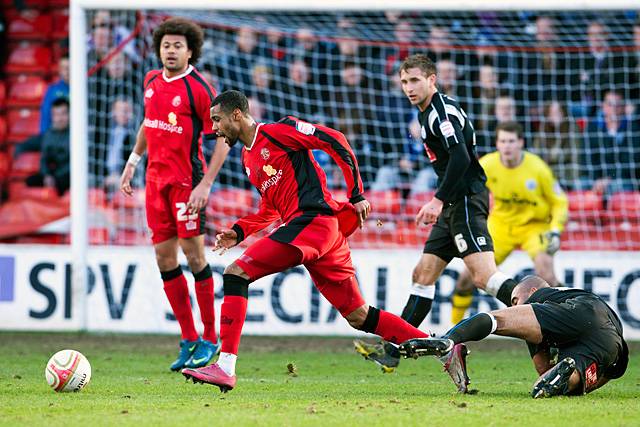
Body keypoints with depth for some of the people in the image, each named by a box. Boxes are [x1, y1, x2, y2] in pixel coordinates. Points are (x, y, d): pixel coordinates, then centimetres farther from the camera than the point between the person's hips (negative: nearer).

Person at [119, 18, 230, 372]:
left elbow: (223, 139, -11)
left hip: (187, 180, -7)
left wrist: (206, 184, -17)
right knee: (164, 256, 5)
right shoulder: (152, 81, 10)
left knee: (193, 254, -6)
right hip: (157, 179, 7)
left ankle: (209, 339, 4)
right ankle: (188, 339, 12)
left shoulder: (198, 88, -11)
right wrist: (133, 162, 22)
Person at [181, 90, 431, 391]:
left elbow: (336, 142, -7)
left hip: (315, 220, -10)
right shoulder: (248, 159, 25)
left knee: (236, 273, -16)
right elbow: (270, 211, 32)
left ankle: (225, 367, -23)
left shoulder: (276, 131, -2)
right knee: (359, 317, 8)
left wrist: (356, 195, -9)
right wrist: (239, 232, 15)